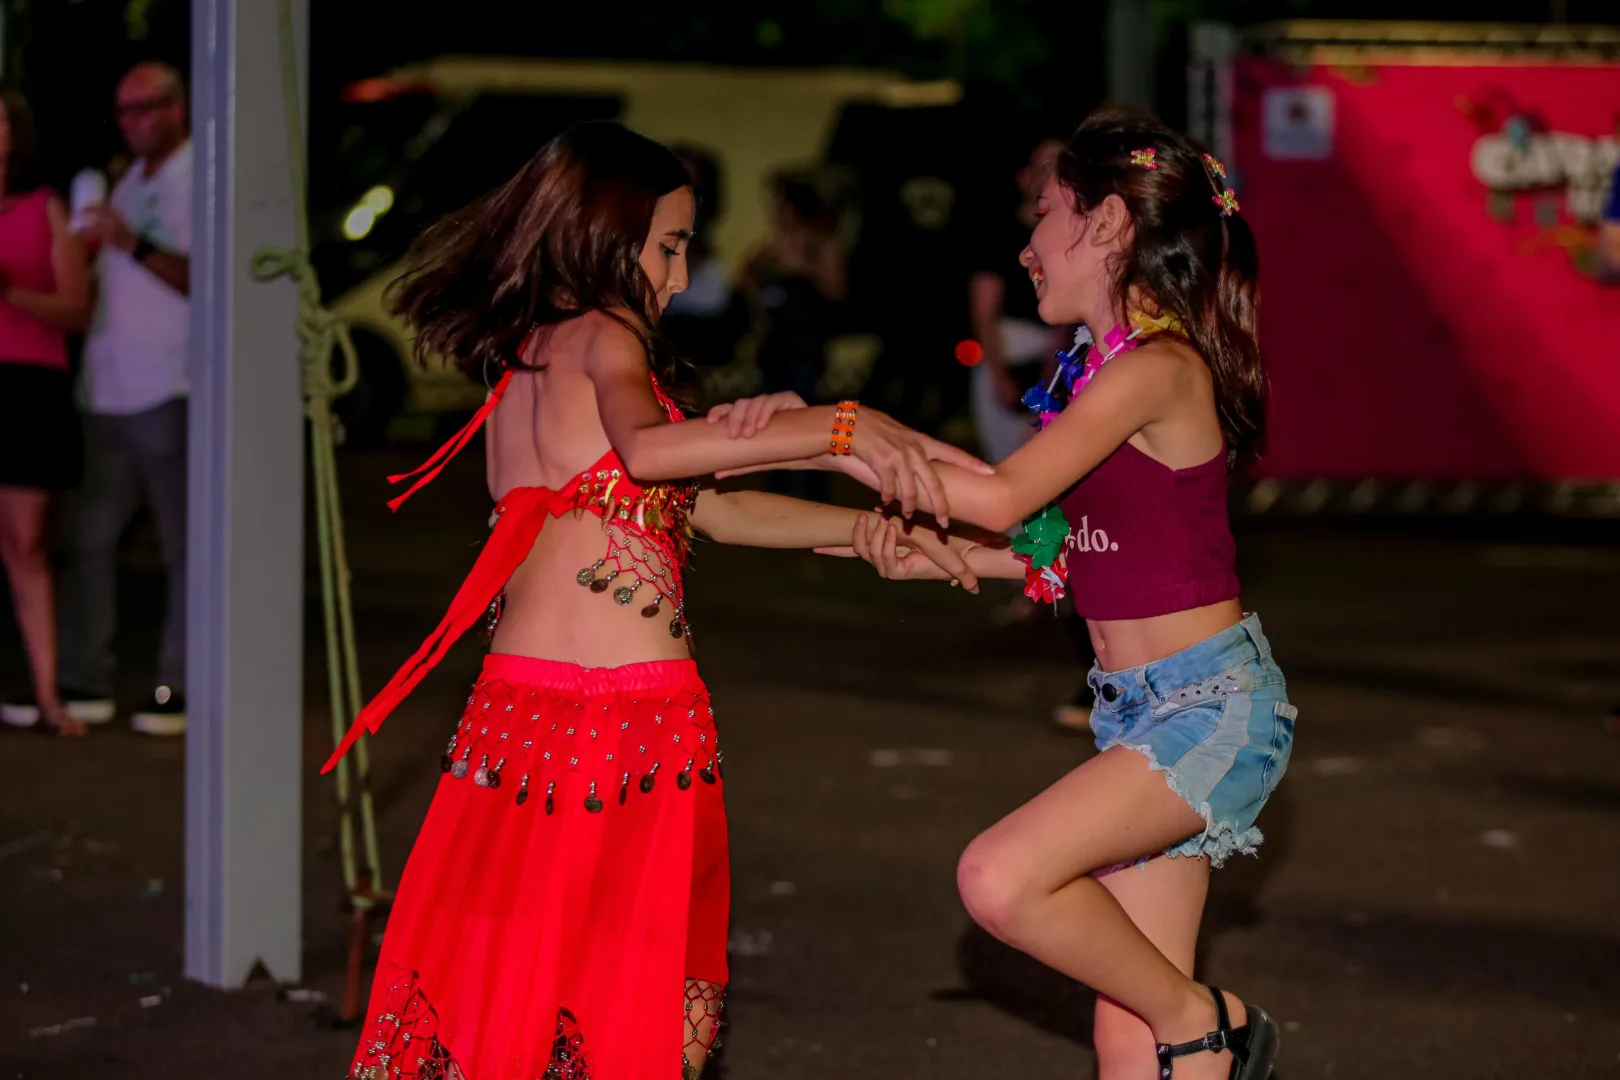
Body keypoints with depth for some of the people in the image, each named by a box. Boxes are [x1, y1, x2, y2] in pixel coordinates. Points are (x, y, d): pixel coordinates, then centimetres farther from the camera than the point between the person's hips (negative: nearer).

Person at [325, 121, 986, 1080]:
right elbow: (648, 449, -30)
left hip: (517, 705, 7)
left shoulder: (518, 356, 19)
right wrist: (840, 427, -29)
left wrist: (874, 525, 16)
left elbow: (708, 508, 20)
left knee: (504, 989, 7)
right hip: (634, 716, -7)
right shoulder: (602, 336, -6)